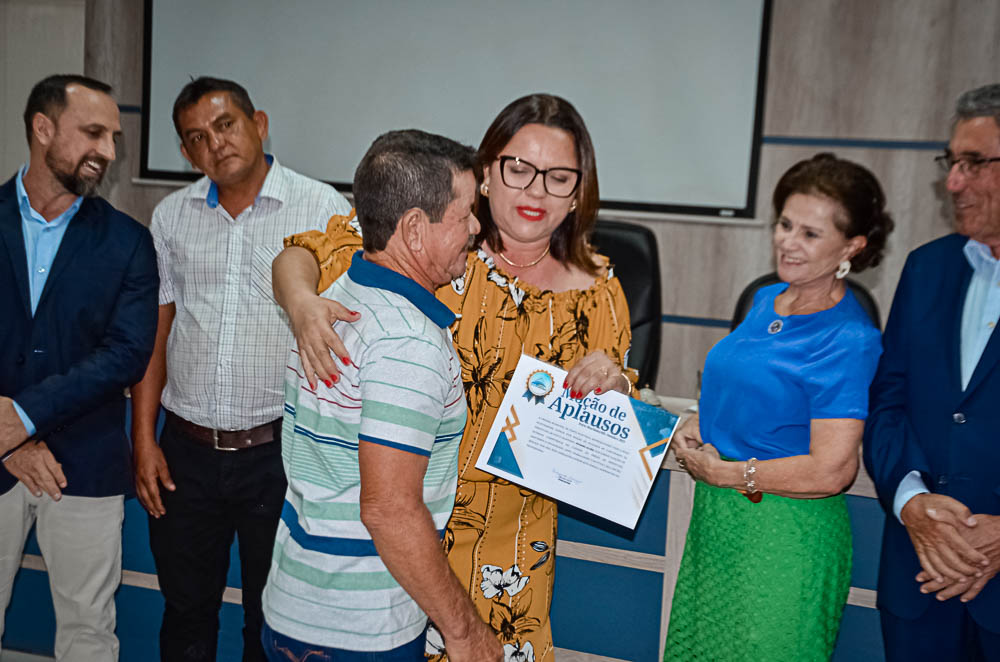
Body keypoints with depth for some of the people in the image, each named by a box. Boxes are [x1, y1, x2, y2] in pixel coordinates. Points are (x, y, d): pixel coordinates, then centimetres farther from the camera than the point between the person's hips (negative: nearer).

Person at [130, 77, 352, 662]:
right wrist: (144, 439, 5)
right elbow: (154, 334, 9)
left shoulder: (323, 208, -6)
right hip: (186, 450, 3)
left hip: (279, 449, -3)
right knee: (185, 613, 18)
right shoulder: (172, 215, 6)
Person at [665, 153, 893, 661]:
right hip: (717, 516, 8)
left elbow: (830, 471, -24)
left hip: (784, 536, -8)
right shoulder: (767, 299, 6)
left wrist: (721, 472, -16)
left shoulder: (848, 342, -18)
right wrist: (694, 428, 2)